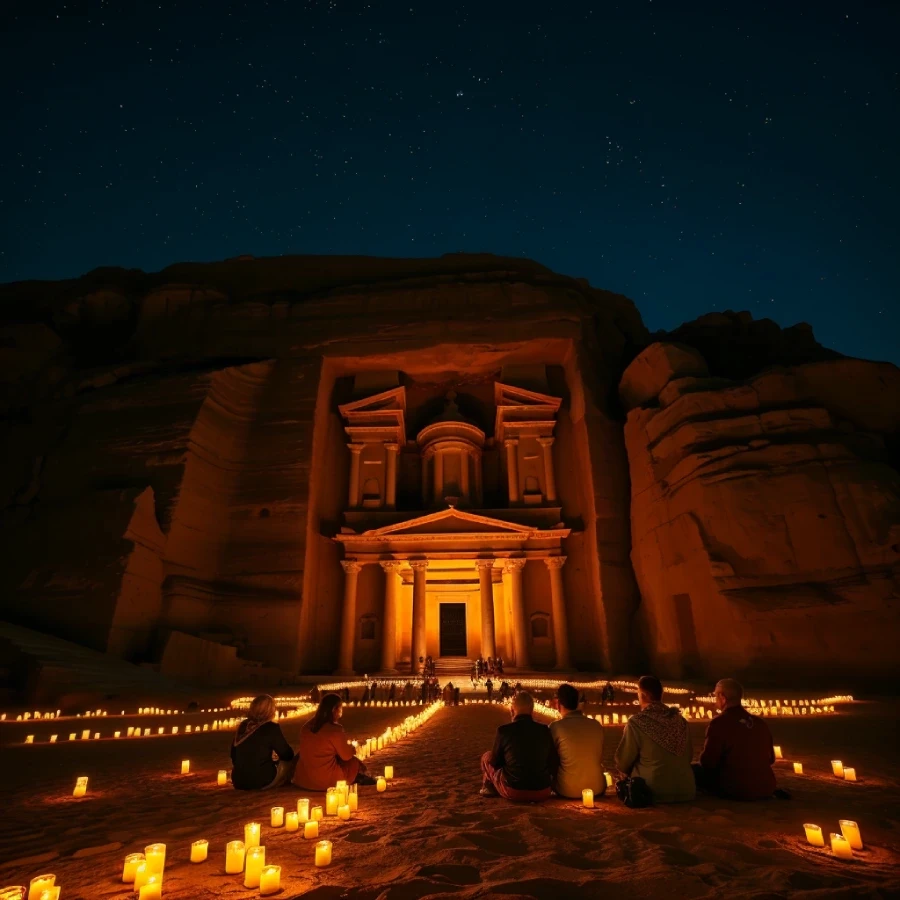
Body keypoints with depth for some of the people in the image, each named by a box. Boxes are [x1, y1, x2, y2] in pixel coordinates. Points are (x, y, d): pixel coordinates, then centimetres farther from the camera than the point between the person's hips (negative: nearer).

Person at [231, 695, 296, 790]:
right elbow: (287, 755, -3)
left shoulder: (242, 725, 4)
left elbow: (234, 754, 16)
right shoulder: (271, 727, -11)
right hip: (262, 781, -6)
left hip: (239, 781, 6)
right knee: (293, 761, 11)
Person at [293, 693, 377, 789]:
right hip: (326, 781, -6)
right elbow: (346, 756, -8)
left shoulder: (307, 726, 1)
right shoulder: (335, 729, -19)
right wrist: (352, 747, 13)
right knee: (354, 762, 14)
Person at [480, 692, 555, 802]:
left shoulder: (504, 730, -11)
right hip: (543, 793, 3)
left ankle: (489, 788, 41)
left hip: (513, 793, -3)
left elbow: (495, 761, 4)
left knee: (487, 756, 20)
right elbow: (553, 762, 7)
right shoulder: (544, 730, -3)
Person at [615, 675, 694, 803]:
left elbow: (623, 761, -5)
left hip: (655, 791, -5)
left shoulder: (636, 722, -14)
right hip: (685, 790, 6)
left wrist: (632, 773, 18)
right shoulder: (680, 719, 1)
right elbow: (688, 755, 12)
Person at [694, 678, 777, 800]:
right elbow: (770, 759, 16)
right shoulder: (760, 723, 4)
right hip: (766, 789, 7)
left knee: (693, 769, 6)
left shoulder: (720, 723, -15)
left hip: (735, 790, -7)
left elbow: (707, 762, -13)